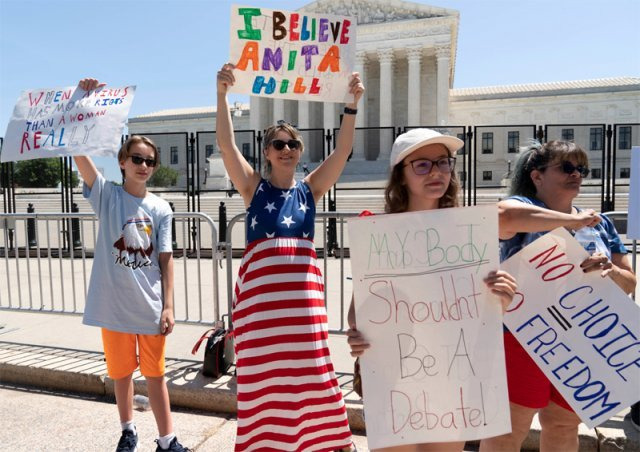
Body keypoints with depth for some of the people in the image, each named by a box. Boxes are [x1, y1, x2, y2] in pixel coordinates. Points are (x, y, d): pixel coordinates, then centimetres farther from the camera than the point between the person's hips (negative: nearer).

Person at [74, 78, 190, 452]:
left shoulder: (161, 209, 0)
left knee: (155, 373, 9)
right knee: (121, 371, 16)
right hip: (113, 303, 0)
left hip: (150, 304, 0)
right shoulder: (106, 194, -2)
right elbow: (79, 151, -14)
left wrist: (169, 306, -4)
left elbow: (166, 260, 0)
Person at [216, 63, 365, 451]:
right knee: (263, 370, 7)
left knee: (309, 367, 7)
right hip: (260, 287, -1)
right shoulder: (254, 186, 4)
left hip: (303, 288, 1)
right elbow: (226, 144, -7)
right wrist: (222, 94, -16)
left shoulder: (310, 188, 8)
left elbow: (343, 149, 0)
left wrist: (352, 104, -9)